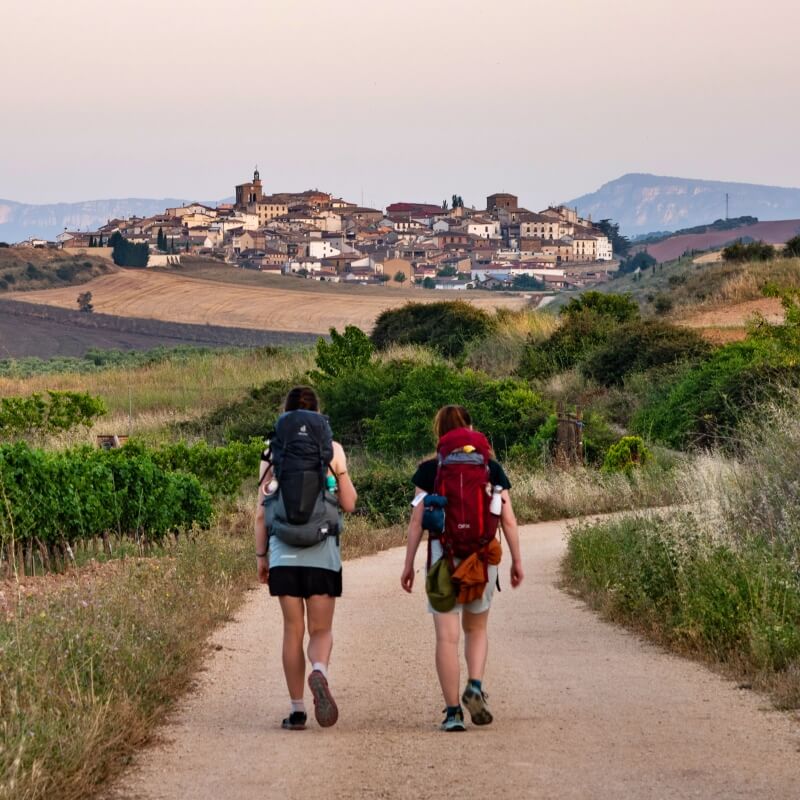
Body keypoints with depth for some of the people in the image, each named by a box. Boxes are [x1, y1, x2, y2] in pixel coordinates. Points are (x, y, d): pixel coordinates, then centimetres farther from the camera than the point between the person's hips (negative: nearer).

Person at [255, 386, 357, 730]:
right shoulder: (332, 450, 0)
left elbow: (261, 510, 2)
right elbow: (349, 503, 3)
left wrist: (261, 555, 10)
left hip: (284, 554, 1)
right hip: (322, 553, -1)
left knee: (293, 631, 8)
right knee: (321, 629, 6)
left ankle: (297, 710, 7)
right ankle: (319, 672, -27)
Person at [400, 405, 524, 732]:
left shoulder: (429, 471, -1)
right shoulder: (490, 469, 3)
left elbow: (417, 521, -2)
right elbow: (508, 520, 3)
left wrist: (409, 563, 5)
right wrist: (517, 561, 12)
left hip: (443, 554, -2)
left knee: (447, 635, 2)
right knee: (476, 628, 20)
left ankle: (452, 711, -1)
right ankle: (475, 687, -3)